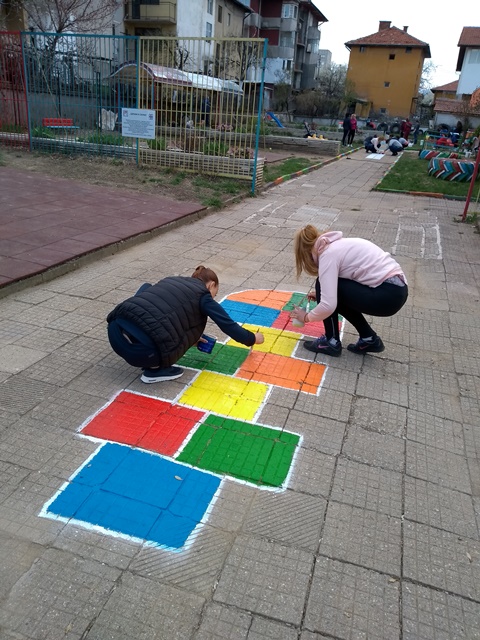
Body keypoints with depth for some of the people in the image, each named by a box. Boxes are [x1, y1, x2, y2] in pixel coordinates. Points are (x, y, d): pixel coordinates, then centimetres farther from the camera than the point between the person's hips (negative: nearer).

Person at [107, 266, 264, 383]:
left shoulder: (173, 280, 30)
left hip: (116, 329, 7)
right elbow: (228, 325, 16)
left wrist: (189, 338, 49)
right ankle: (155, 369, 9)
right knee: (196, 324, 17)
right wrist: (252, 339, 33)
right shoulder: (203, 296, 12)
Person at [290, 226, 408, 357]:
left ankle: (331, 342, 9)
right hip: (397, 288, 9)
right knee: (334, 295, 21)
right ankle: (369, 339, 21)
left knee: (323, 284, -1)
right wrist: (320, 295, 36)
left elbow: (328, 306, -16)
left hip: (388, 295, -9)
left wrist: (307, 317, 1)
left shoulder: (328, 254, -9)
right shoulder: (337, 244, 17)